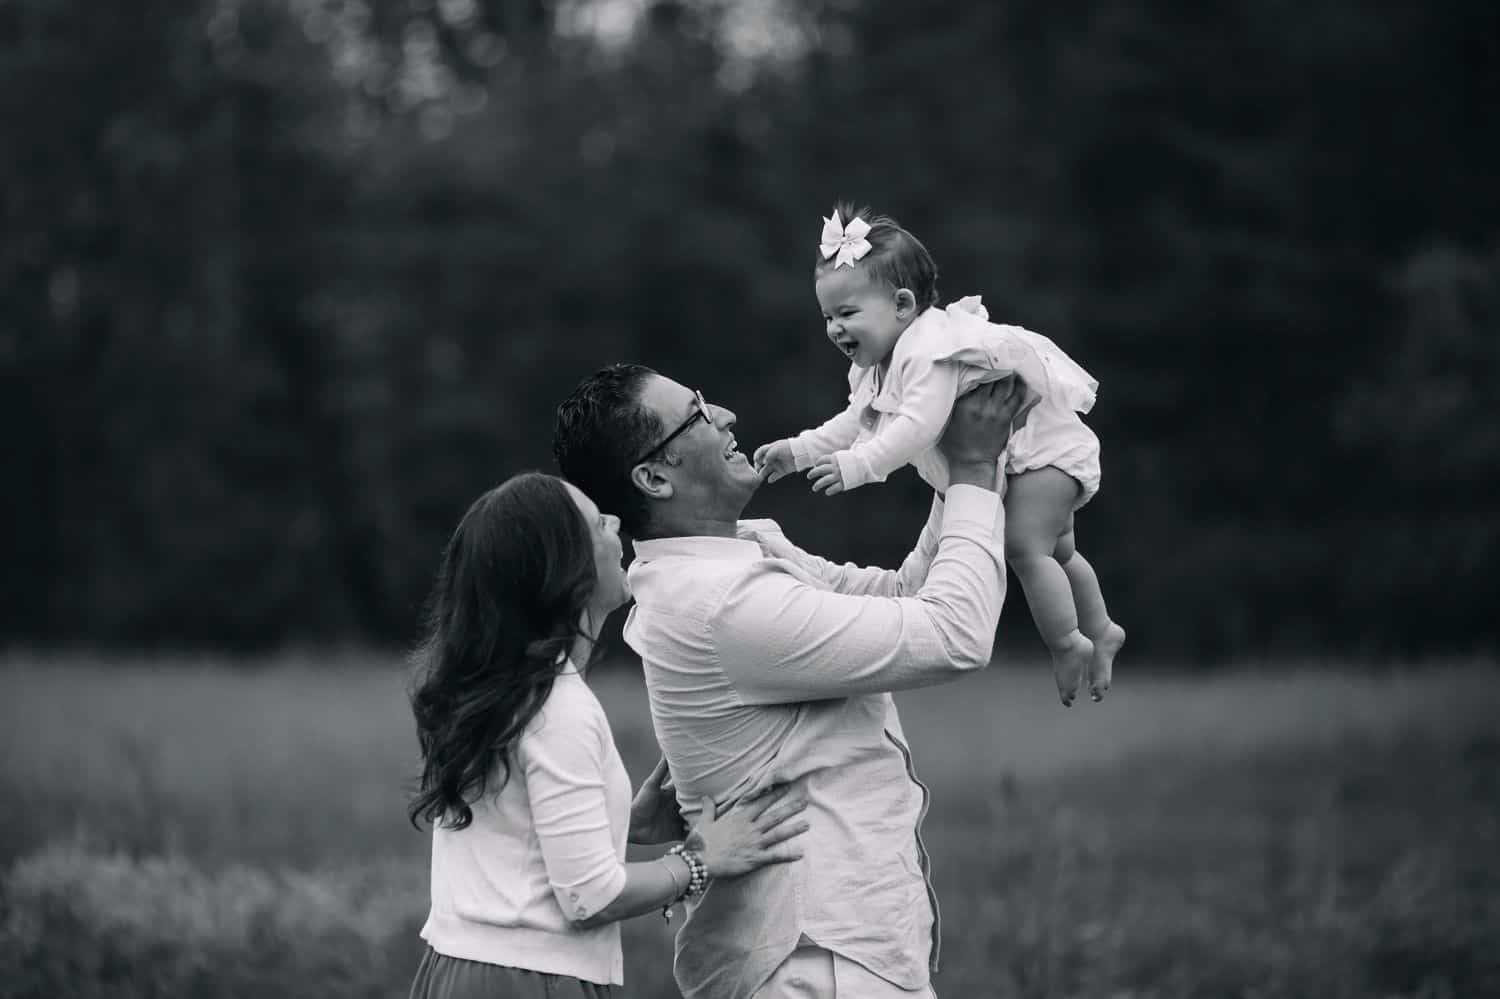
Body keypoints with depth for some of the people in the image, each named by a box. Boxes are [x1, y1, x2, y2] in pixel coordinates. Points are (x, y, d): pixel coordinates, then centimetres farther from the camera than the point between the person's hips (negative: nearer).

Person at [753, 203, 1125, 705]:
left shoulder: (931, 354, -32)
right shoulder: (879, 367, 3)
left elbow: (919, 426, -43)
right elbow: (854, 423, 11)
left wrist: (857, 466, -47)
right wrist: (799, 451, -1)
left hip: (1043, 451, -11)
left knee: (1024, 545, -24)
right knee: (1055, 550, 23)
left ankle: (1068, 645, -14)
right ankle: (1100, 631, 40)